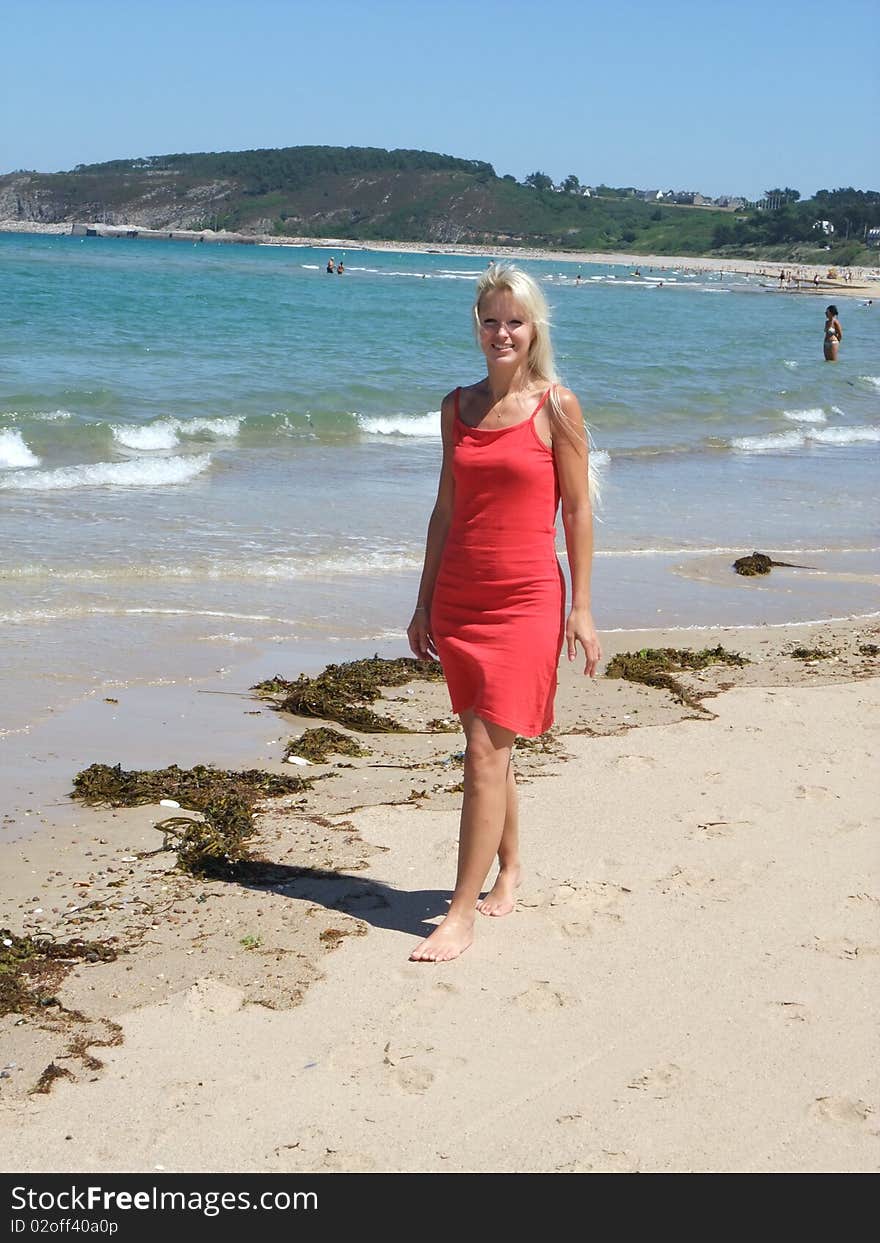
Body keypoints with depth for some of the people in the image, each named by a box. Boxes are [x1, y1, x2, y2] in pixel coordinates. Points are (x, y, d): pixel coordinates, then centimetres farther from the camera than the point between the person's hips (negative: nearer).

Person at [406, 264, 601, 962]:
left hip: (527, 601, -5)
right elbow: (446, 508, 14)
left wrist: (581, 609, -6)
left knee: (486, 753, -9)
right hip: (459, 598, 5)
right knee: (489, 749, 13)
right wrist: (425, 602, 12)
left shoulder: (557, 407, -4)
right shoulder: (458, 406, 9)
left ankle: (462, 914, -5)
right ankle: (509, 871, 30)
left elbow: (577, 511, -3)